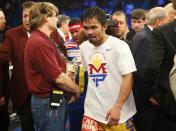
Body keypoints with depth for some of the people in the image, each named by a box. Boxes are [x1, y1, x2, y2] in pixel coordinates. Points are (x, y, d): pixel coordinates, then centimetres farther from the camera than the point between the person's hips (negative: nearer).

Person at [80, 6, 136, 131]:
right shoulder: (83, 47, 6)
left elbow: (128, 77, -13)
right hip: (92, 111, 4)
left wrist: (117, 107, -19)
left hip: (118, 112, -4)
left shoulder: (119, 46, -9)